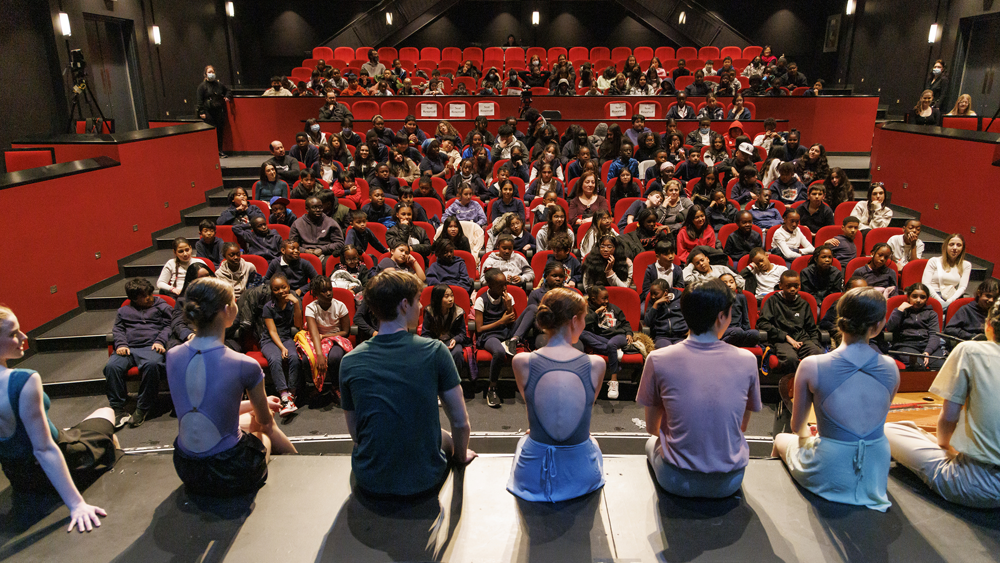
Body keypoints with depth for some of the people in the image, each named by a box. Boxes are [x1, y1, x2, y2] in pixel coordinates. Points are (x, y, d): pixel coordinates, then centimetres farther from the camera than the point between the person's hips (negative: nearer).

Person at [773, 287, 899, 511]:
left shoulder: (811, 366, -16)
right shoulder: (890, 368, -6)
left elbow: (797, 426, -2)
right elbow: (876, 421, 11)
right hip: (876, 476, 4)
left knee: (781, 439, 29)